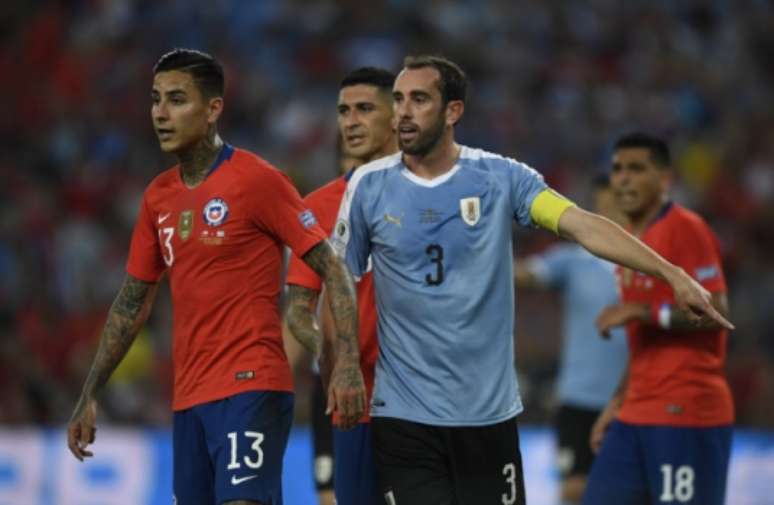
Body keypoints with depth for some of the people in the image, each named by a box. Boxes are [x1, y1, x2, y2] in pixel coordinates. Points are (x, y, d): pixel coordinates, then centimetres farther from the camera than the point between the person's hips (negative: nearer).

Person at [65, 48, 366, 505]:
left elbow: (332, 270, -8)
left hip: (251, 387, -7)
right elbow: (133, 301, 21)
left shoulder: (257, 180, -7)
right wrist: (91, 394, 19)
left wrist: (348, 363, -20)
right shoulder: (159, 196, 13)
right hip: (188, 397, 7)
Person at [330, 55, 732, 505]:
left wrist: (672, 275, -23)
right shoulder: (369, 186, 0)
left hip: (490, 410, 1)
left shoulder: (502, 177, -2)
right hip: (404, 416, 0)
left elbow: (583, 226, -12)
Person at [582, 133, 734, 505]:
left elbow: (715, 313, -19)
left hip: (685, 416, -9)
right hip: (637, 416, 9)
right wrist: (618, 403, 21)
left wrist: (644, 311, -25)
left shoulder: (686, 230, -9)